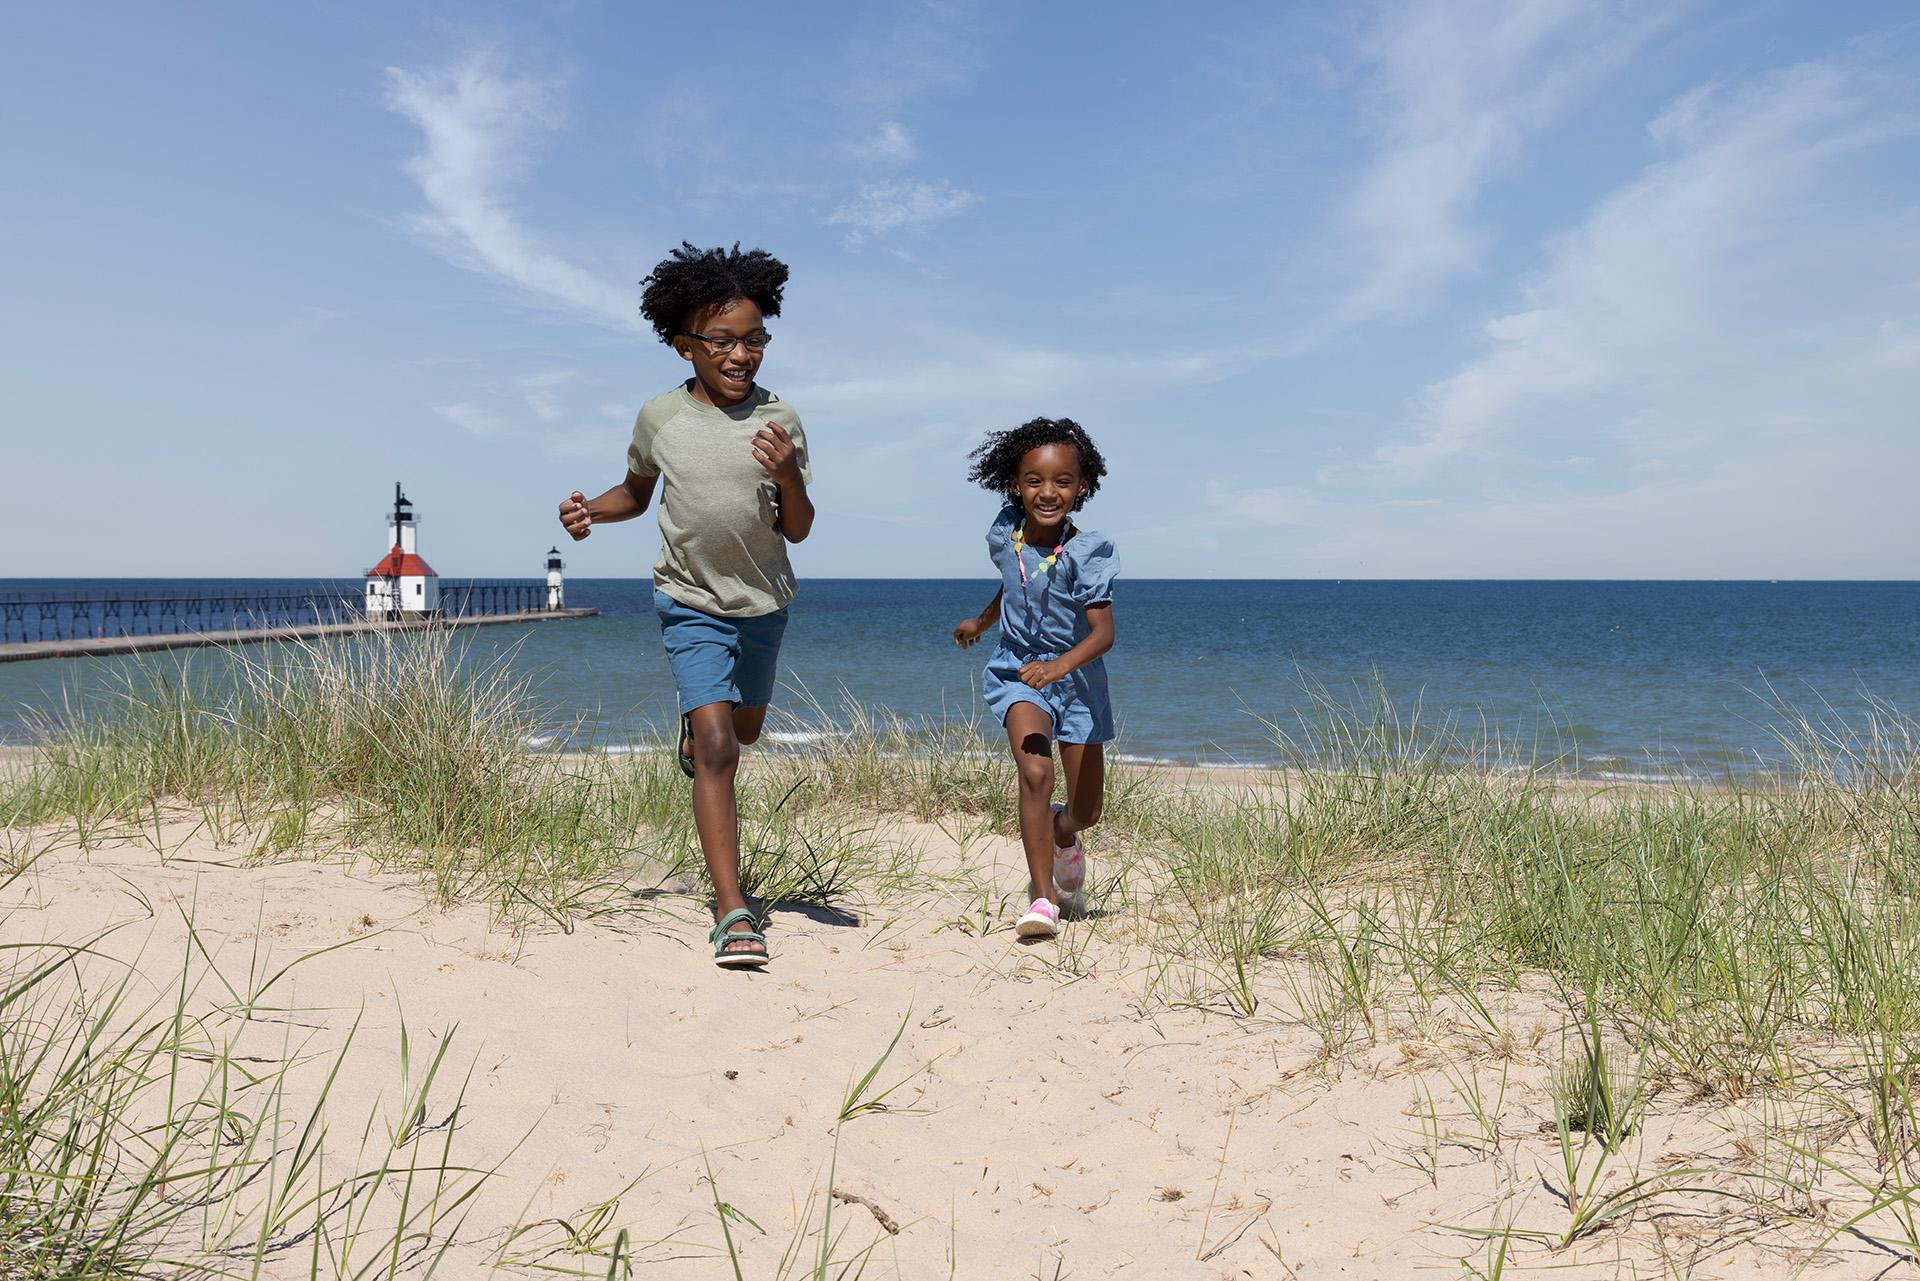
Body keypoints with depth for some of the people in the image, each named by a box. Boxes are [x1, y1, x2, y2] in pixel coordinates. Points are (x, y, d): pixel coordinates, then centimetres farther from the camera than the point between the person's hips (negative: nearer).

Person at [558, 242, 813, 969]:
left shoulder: (779, 421, -10)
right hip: (692, 603, -2)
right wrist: (591, 511, -10)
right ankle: (731, 913, -13)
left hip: (763, 602, 2)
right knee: (716, 746, -15)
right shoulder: (659, 419, -8)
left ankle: (695, 728, 60)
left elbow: (798, 531, -9)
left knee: (744, 730, 22)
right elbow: (637, 493, 11)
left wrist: (789, 478, -29)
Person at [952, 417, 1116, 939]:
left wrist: (1060, 665, -45)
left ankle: (1061, 838, 47)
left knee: (1086, 811, 9)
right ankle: (1043, 897, -17)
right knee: (1035, 770, -25)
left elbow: (1103, 631, -27)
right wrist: (981, 622, 31)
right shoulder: (1006, 534, -9)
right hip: (1017, 669, 1)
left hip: (1076, 677, -1)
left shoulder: (1086, 552, -21)